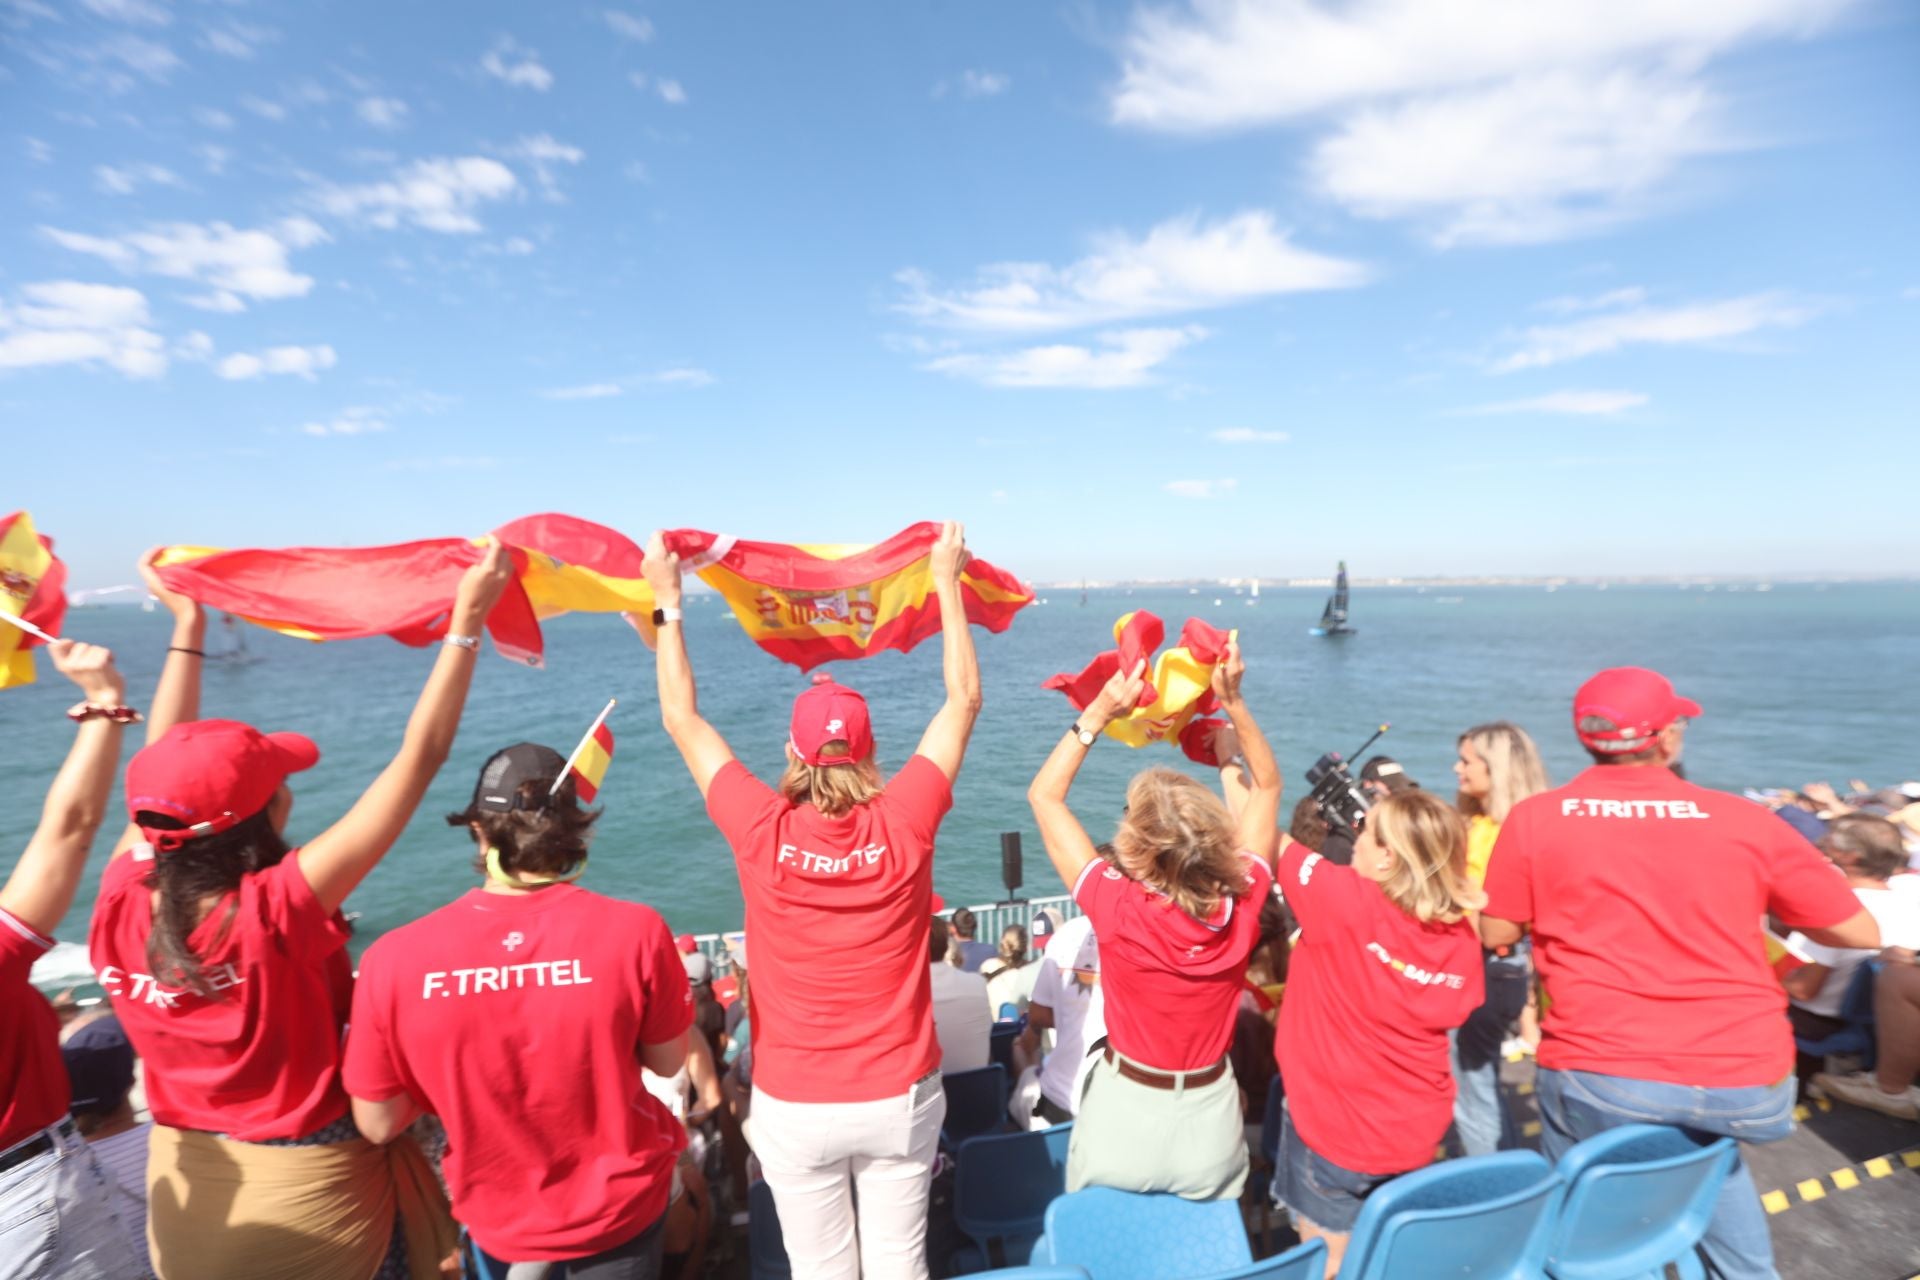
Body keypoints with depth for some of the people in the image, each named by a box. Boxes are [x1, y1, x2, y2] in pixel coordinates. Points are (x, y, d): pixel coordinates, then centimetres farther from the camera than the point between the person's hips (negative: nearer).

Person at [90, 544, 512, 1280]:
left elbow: (164, 773, -2)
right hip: (310, 1195, -5)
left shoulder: (120, 907, -17)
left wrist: (187, 626, 6)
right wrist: (467, 620, -28)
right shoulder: (276, 912, -32)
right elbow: (419, 758, -32)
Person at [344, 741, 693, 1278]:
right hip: (621, 1205, -3)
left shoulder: (394, 960, -23)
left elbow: (379, 1124, -9)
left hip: (497, 1218, 3)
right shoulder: (634, 930, -26)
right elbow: (667, 1062, -10)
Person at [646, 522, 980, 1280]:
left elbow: (681, 718, -4)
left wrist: (668, 601, 4)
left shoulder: (761, 831, -18)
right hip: (900, 1097, 1)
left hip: (795, 1106, 0)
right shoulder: (903, 823, -16)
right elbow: (964, 700, -5)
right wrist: (947, 581, 3)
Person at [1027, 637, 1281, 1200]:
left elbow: (1044, 795, -18)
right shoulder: (1241, 907, -20)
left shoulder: (1118, 907, -28)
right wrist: (1234, 702, -13)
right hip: (1212, 1120, 3)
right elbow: (1267, 785, -5)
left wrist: (1100, 711, -21)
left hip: (1124, 1120, -2)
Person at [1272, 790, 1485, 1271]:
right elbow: (1452, 1013, 7)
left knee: (1329, 1263, 13)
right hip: (1417, 1136, 5)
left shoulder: (1346, 899, -25)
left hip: (1334, 1131, -5)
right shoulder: (1461, 934, -9)